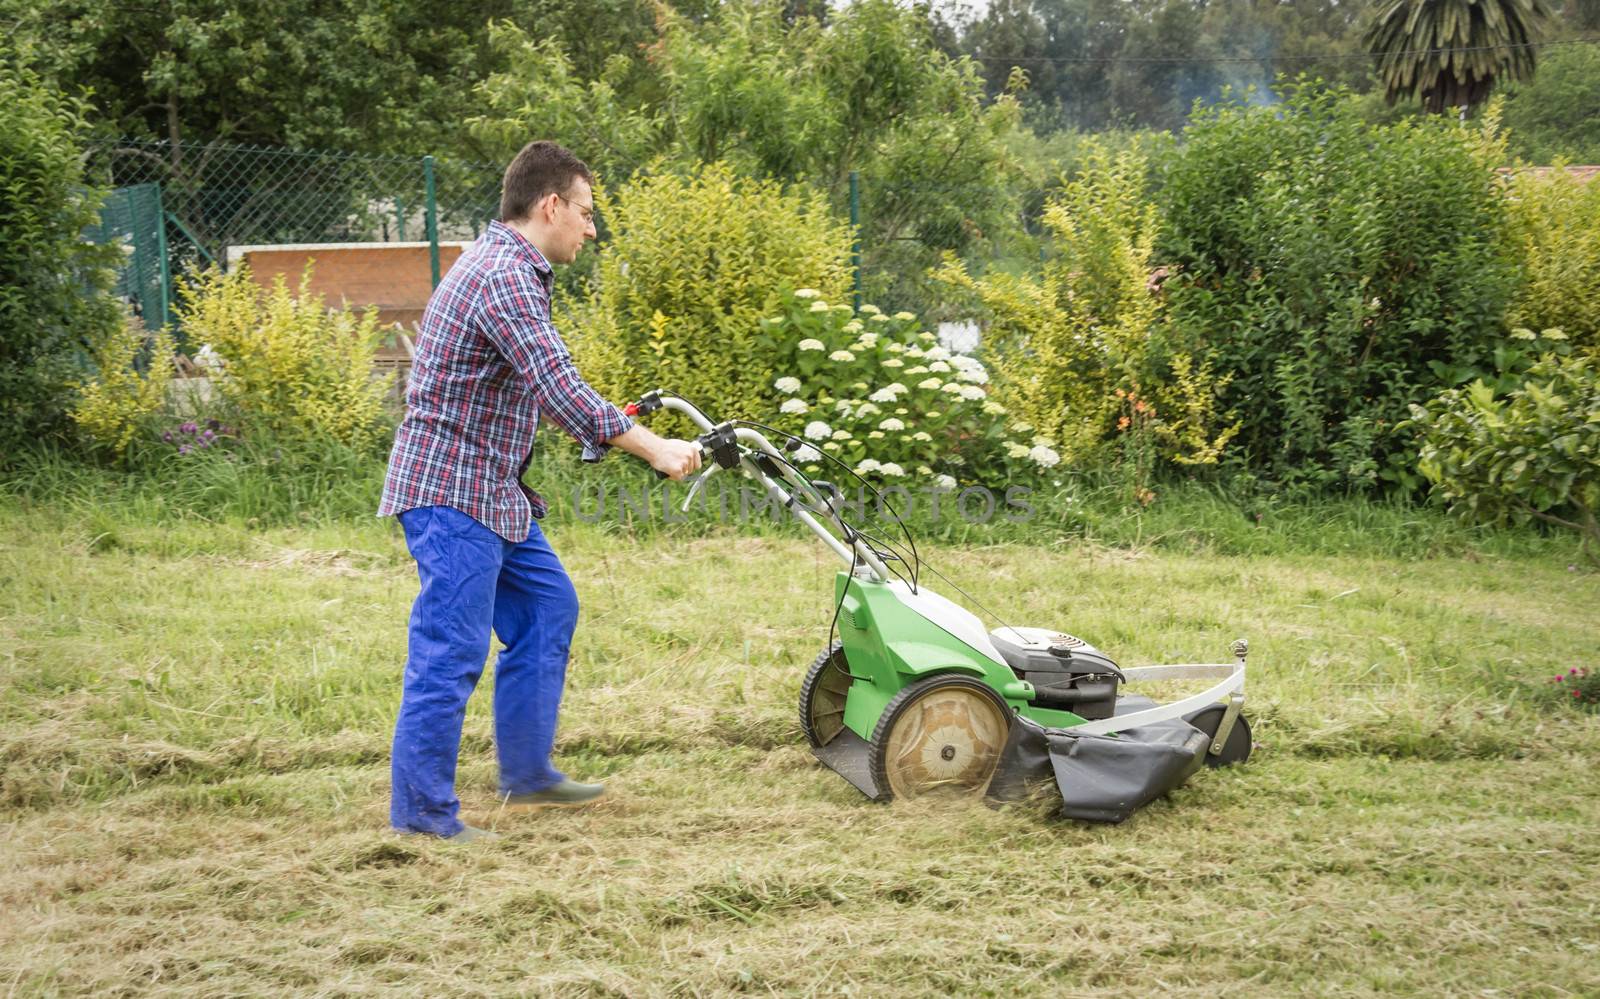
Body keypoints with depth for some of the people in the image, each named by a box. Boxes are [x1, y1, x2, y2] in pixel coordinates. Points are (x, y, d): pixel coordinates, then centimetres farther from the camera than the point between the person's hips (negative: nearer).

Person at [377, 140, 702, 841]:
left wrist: (611, 422, 24)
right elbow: (558, 389, -27)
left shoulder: (507, 267, 15)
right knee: (451, 651, -8)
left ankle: (526, 773, 26)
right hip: (452, 490, -11)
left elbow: (538, 387, 25)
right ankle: (421, 814, 0)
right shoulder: (503, 275, -19)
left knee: (547, 608, 18)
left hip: (494, 490, 11)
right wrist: (653, 448, -23)